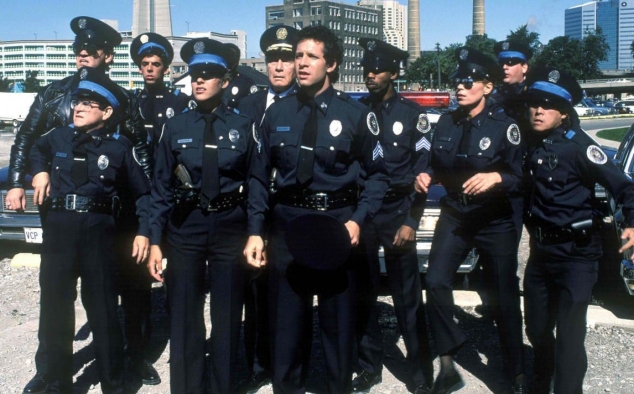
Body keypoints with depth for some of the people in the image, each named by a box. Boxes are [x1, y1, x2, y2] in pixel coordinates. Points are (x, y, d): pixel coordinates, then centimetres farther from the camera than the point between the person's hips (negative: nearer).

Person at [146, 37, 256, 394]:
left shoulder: (243, 127, -1)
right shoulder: (175, 127, 1)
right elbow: (162, 187, 2)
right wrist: (155, 241, -2)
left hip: (230, 228, -1)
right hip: (185, 228, 1)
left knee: (227, 317, 9)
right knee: (184, 318, 8)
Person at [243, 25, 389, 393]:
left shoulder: (355, 113, -5)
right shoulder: (277, 113, 3)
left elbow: (377, 174, 0)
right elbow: (259, 176, 6)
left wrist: (357, 219, -13)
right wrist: (255, 231, -1)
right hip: (287, 223, 2)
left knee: (338, 319, 13)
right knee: (286, 319, 11)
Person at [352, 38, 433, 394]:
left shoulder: (413, 114, -2)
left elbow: (422, 171, -3)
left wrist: (411, 222, -10)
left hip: (397, 211, -3)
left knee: (407, 295, 1)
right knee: (363, 292, 9)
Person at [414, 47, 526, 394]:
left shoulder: (504, 126, -12)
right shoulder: (446, 123, 2)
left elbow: (521, 180, -14)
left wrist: (496, 177, -33)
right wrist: (427, 176, -8)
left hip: (495, 221, -3)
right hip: (453, 216, 4)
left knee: (504, 299, 5)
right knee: (435, 281, -15)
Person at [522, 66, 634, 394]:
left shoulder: (577, 145, -15)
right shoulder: (533, 143, 4)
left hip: (575, 255, -6)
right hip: (540, 251, 7)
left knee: (568, 336, -8)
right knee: (536, 328, 18)